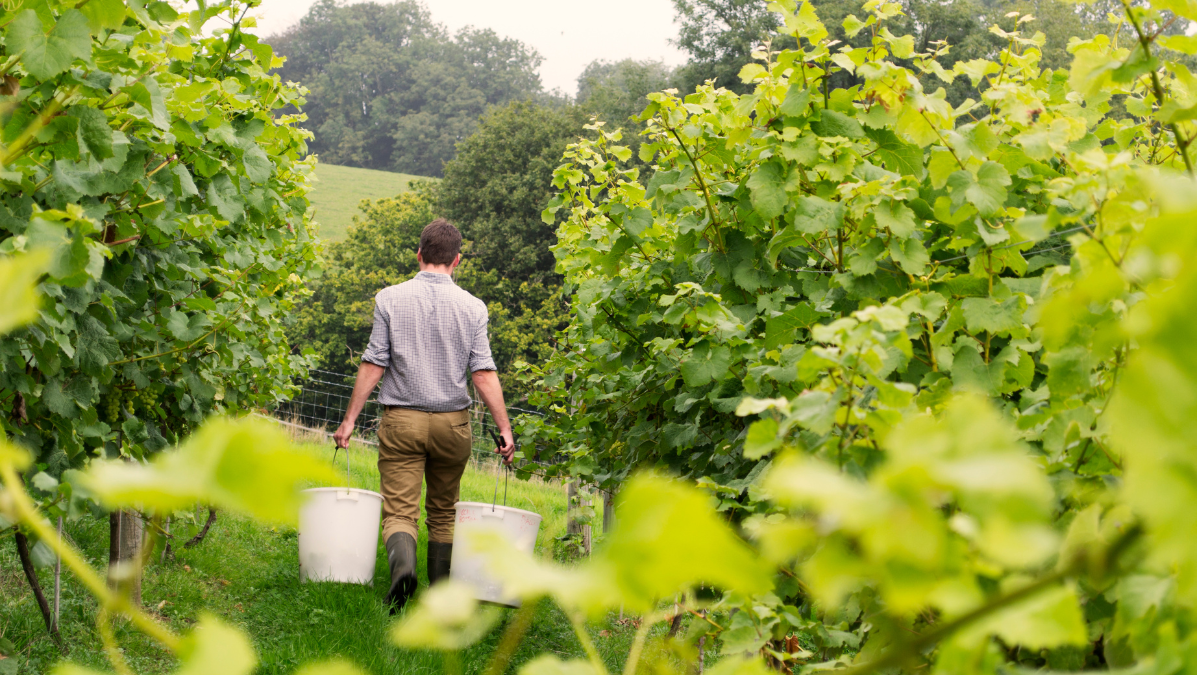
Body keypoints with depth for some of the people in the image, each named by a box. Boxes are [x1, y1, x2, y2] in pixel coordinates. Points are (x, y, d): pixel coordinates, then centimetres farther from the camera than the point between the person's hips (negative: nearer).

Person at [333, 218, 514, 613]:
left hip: (402, 420, -1)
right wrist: (505, 429, -1)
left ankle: (402, 562, -32)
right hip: (452, 422, 1)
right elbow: (483, 373, -4)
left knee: (399, 509, -3)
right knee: (443, 511, 15)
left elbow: (373, 365, -4)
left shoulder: (390, 299, -2)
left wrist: (350, 419, 2)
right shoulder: (472, 307, 0)